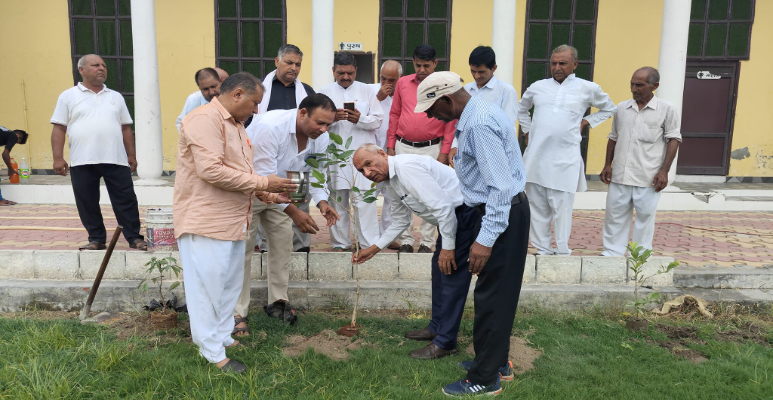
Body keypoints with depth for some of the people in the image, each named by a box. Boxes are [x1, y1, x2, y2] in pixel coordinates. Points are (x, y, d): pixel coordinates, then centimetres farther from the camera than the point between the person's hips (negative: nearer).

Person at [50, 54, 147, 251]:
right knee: (87, 203, 5)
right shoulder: (69, 96, 7)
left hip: (116, 159, 1)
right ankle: (96, 239, 18)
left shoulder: (116, 97, 14)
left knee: (126, 200, 0)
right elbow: (59, 129, 3)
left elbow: (126, 129, 15)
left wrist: (132, 155, 9)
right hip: (82, 161, -1)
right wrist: (58, 158, -5)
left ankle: (134, 237, 8)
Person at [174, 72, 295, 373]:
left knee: (229, 285, 17)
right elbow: (211, 171, -25)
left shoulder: (235, 124, 17)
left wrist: (268, 195, 7)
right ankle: (213, 354, 9)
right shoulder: (205, 119, -15)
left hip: (232, 221, 10)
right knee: (207, 288, -1)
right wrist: (262, 182, -19)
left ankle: (223, 337, 31)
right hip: (206, 221, -10)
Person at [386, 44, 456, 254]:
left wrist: (444, 152, -7)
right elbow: (394, 115, 10)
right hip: (403, 147, 3)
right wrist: (390, 146, 6)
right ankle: (406, 240, 16)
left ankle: (426, 242, 13)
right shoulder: (402, 83, 6)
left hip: (432, 148, -2)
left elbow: (450, 121, -2)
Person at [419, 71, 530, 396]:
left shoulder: (479, 124, -23)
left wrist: (485, 239, -27)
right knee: (496, 293, 19)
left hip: (502, 215, -10)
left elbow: (501, 185, -27)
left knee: (491, 296, 0)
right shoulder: (476, 114, 9)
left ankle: (484, 379, 13)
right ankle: (496, 360, 34)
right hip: (500, 210, 10)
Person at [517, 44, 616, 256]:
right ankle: (542, 250, 18)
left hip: (565, 159, -3)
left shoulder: (588, 88, 5)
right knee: (538, 207, 8)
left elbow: (609, 109, 20)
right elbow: (522, 109, 28)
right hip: (536, 157, 3)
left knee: (561, 208, -3)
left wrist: (585, 123, 9)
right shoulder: (538, 86, 11)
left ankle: (562, 252, 8)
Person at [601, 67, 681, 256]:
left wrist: (664, 171, -8)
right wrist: (607, 164, 9)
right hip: (620, 174, 3)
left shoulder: (667, 109, -1)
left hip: (648, 177, -3)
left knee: (645, 217, 6)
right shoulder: (621, 108, 8)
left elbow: (673, 140, -1)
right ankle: (612, 253, 17)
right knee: (615, 215, 7)